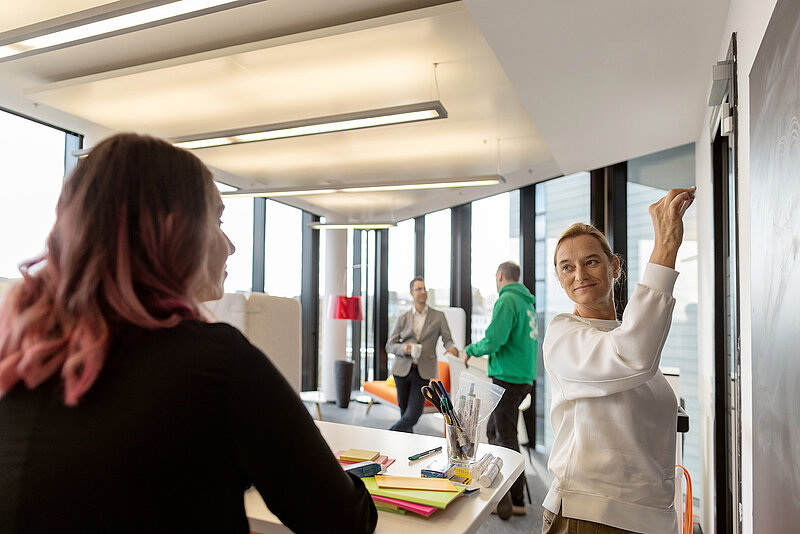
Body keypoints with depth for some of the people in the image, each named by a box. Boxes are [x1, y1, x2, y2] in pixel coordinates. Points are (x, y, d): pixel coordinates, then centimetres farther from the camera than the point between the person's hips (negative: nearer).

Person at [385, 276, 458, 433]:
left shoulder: (438, 317, 6)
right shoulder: (403, 319, 7)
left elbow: (447, 339, 0)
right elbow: (390, 345, 8)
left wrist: (452, 348, -23)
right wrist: (404, 348, -13)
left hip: (423, 372, -1)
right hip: (403, 369, 1)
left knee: (412, 416, -6)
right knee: (405, 414, 8)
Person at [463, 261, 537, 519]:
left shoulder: (507, 300, -13)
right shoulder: (527, 302, 14)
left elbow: (493, 341, -21)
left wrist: (471, 350, -3)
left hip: (508, 378, -9)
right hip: (525, 377, 9)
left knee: (506, 438, -1)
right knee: (494, 430, 17)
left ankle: (516, 501, 7)